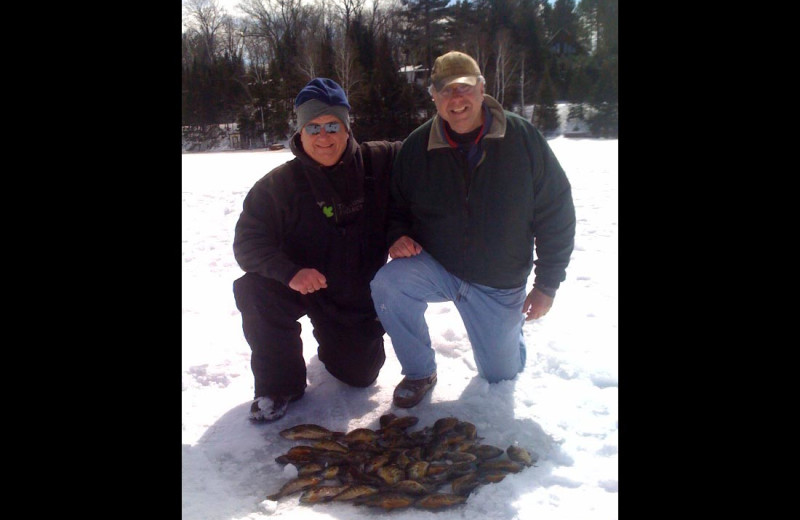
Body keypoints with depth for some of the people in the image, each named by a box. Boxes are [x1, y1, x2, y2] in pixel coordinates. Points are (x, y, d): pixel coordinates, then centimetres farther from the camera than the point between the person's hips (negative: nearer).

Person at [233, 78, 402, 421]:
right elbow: (248, 241, -20)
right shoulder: (279, 183, -17)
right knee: (255, 291, -32)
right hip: (300, 286, -1)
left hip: (360, 293, 2)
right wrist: (290, 272, -41)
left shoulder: (378, 162, -14)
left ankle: (332, 341, 43)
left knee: (360, 374, 5)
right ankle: (279, 383, -8)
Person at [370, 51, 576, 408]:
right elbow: (395, 207, 7)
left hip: (501, 284, 0)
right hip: (435, 268, 1)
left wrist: (547, 285, -5)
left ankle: (511, 327, 46)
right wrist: (397, 237, -16)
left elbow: (556, 213, -6)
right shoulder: (417, 146, -8)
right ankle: (419, 372, -5)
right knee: (387, 285, -30)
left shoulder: (523, 138, -12)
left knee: (501, 376, 9)